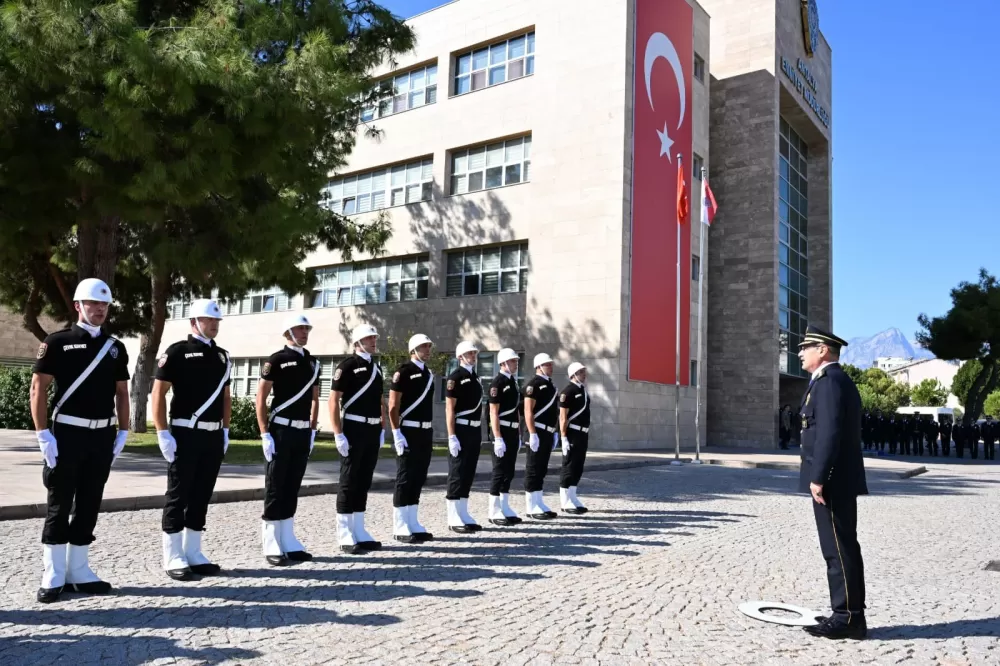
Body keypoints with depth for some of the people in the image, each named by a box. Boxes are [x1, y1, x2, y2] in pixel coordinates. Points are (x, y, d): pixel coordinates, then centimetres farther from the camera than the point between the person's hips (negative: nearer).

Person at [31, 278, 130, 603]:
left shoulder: (115, 347, 10)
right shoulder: (57, 342, -3)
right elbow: (38, 389, -6)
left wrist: (122, 432, 7)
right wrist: (43, 434, -12)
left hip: (102, 436, 4)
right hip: (67, 434, -4)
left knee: (89, 505, 10)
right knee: (59, 505, 3)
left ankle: (79, 571, 19)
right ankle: (53, 576, 12)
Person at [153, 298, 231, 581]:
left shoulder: (222, 355, 13)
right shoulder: (177, 352, -5)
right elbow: (158, 393, -8)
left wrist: (225, 431, 13)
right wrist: (163, 433, -13)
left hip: (213, 435, 6)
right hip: (185, 434, -6)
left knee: (202, 495, 11)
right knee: (178, 495, 1)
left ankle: (193, 554, 20)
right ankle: (173, 558, 9)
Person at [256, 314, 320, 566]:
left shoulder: (312, 362, 12)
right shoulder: (276, 360, -6)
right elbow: (261, 399, -8)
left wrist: (312, 430, 11)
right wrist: (265, 435, -13)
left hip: (303, 433, 6)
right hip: (281, 431, -6)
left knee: (292, 487, 11)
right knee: (275, 488, 0)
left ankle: (288, 542, 18)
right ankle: (272, 545, 6)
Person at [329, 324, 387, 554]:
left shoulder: (376, 368, 16)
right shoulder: (347, 365, -7)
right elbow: (334, 400, -12)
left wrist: (382, 430, 14)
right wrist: (338, 434, -17)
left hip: (372, 431, 7)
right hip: (353, 430, -7)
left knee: (364, 482, 11)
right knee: (349, 482, -1)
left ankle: (359, 532, 18)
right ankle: (345, 536, 5)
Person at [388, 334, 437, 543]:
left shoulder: (429, 373, 15)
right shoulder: (404, 371, -8)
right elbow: (393, 406, -12)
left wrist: (430, 433, 17)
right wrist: (397, 434, -18)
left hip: (426, 432, 8)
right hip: (408, 432, -8)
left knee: (419, 479, 10)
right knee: (405, 479, -3)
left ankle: (412, 523, 18)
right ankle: (400, 527, 3)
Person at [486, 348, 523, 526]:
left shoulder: (514, 382, 15)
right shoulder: (497, 382, -11)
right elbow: (493, 413, -16)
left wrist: (519, 435, 17)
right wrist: (498, 438, -21)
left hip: (513, 432, 8)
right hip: (502, 432, -8)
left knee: (509, 472, 11)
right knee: (499, 471, -4)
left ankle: (505, 508, 18)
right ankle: (494, 511, 3)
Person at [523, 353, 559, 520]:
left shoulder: (551, 385, 17)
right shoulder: (533, 384, -11)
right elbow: (528, 411, -17)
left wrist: (555, 432, 19)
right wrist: (532, 434, -22)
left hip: (548, 433, 9)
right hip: (538, 432, -9)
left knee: (542, 470, 13)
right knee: (533, 470, -3)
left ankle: (539, 503, 19)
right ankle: (532, 507, 2)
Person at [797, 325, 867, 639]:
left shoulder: (829, 380, -14)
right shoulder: (834, 380, 18)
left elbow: (830, 432, -23)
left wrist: (817, 478, -22)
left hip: (831, 481, -11)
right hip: (837, 480, 11)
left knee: (840, 549, -5)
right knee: (840, 549, 13)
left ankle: (849, 618, 2)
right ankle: (847, 615, 20)